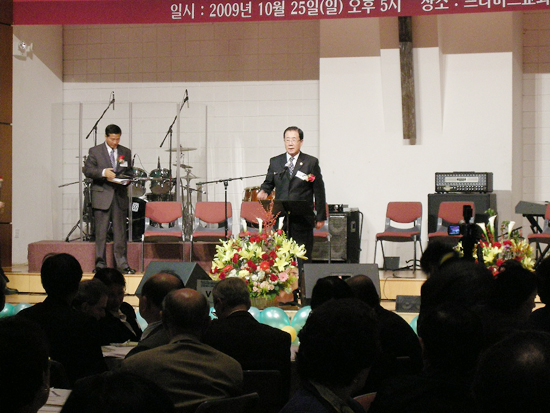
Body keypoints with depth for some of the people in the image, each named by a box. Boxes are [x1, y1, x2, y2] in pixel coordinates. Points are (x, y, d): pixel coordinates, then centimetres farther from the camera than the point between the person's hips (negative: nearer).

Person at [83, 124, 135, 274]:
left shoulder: (126, 152, 14)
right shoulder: (95, 151, 5)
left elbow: (130, 172, 17)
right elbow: (87, 170, -3)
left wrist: (125, 179, -5)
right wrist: (103, 172, -18)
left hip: (120, 197, 2)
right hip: (102, 197, -2)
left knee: (120, 232, 3)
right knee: (101, 232, -1)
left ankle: (122, 264, 6)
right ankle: (100, 264, 5)